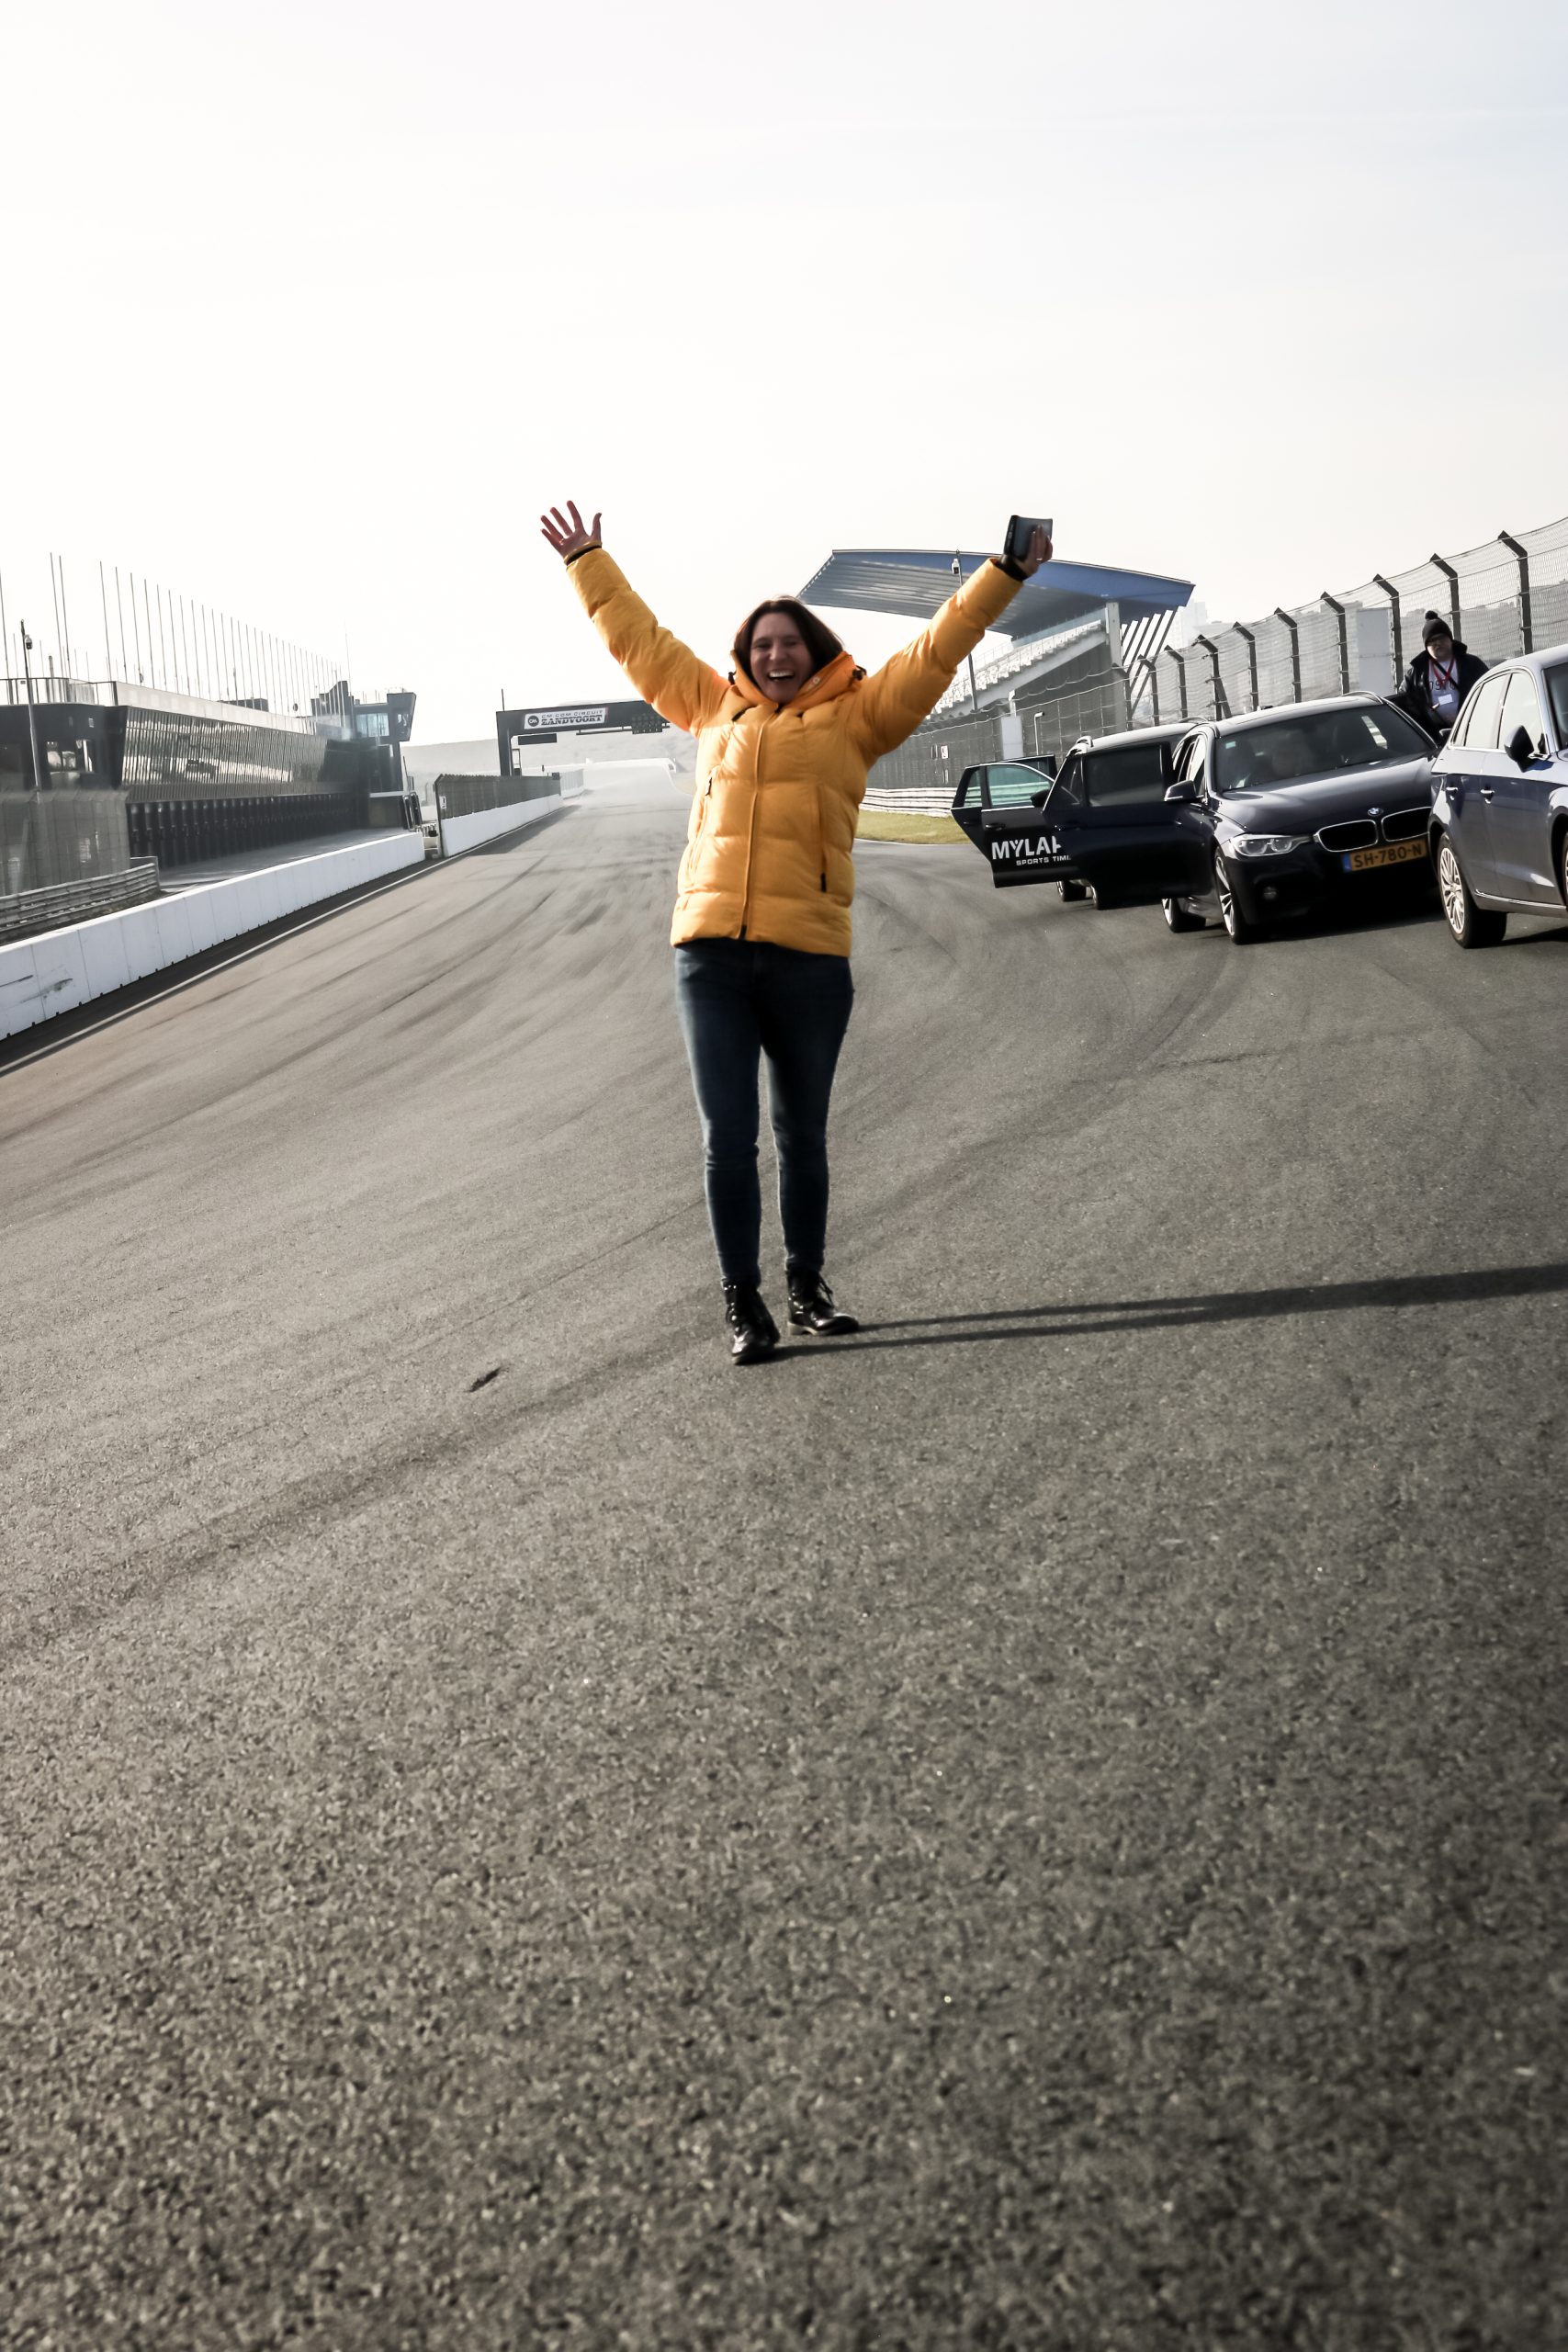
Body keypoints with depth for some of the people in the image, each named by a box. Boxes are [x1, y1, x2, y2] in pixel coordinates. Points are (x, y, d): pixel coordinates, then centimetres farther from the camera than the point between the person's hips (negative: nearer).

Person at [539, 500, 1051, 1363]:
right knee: (727, 1137, -1)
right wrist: (588, 562, 38)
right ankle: (742, 1301, 8)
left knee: (801, 1135, 10)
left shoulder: (852, 716, 10)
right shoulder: (715, 710, 18)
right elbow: (638, 641, 30)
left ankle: (807, 1285, 24)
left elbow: (936, 651, 11)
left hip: (808, 957, -1)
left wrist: (1004, 575, 9)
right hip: (709, 955, 1)